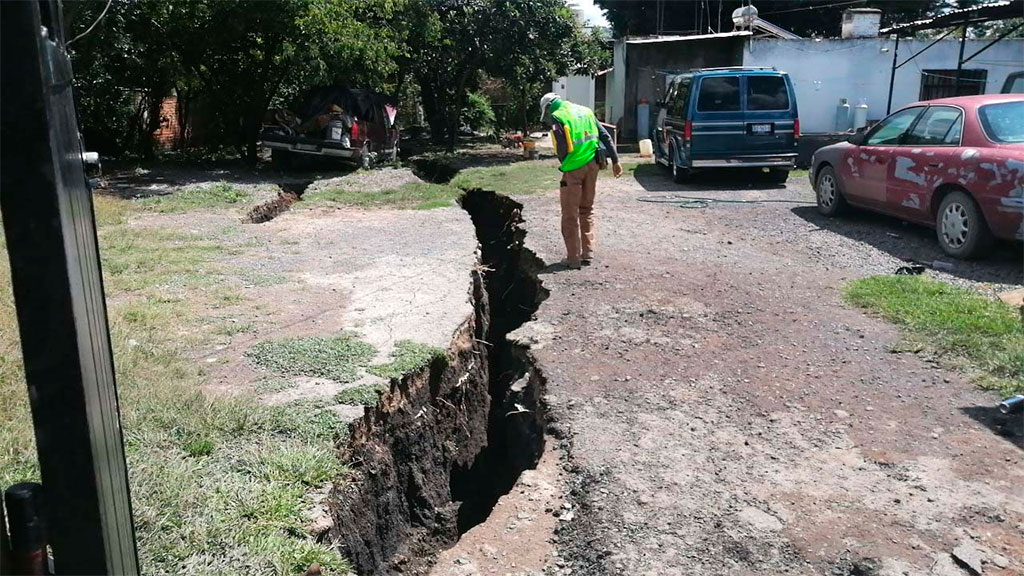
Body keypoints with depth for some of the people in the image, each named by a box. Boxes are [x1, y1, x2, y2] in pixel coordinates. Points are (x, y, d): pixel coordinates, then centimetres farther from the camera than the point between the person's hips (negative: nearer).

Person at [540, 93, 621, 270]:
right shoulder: (586, 111, 15)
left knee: (570, 215, 4)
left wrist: (564, 164, 6)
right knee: (587, 210, 18)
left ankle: (573, 258, 8)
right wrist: (615, 160, 11)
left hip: (573, 168, -6)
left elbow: (561, 147, -13)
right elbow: (605, 136, 11)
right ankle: (588, 253, 20)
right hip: (592, 165, 6)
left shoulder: (555, 117, -4)